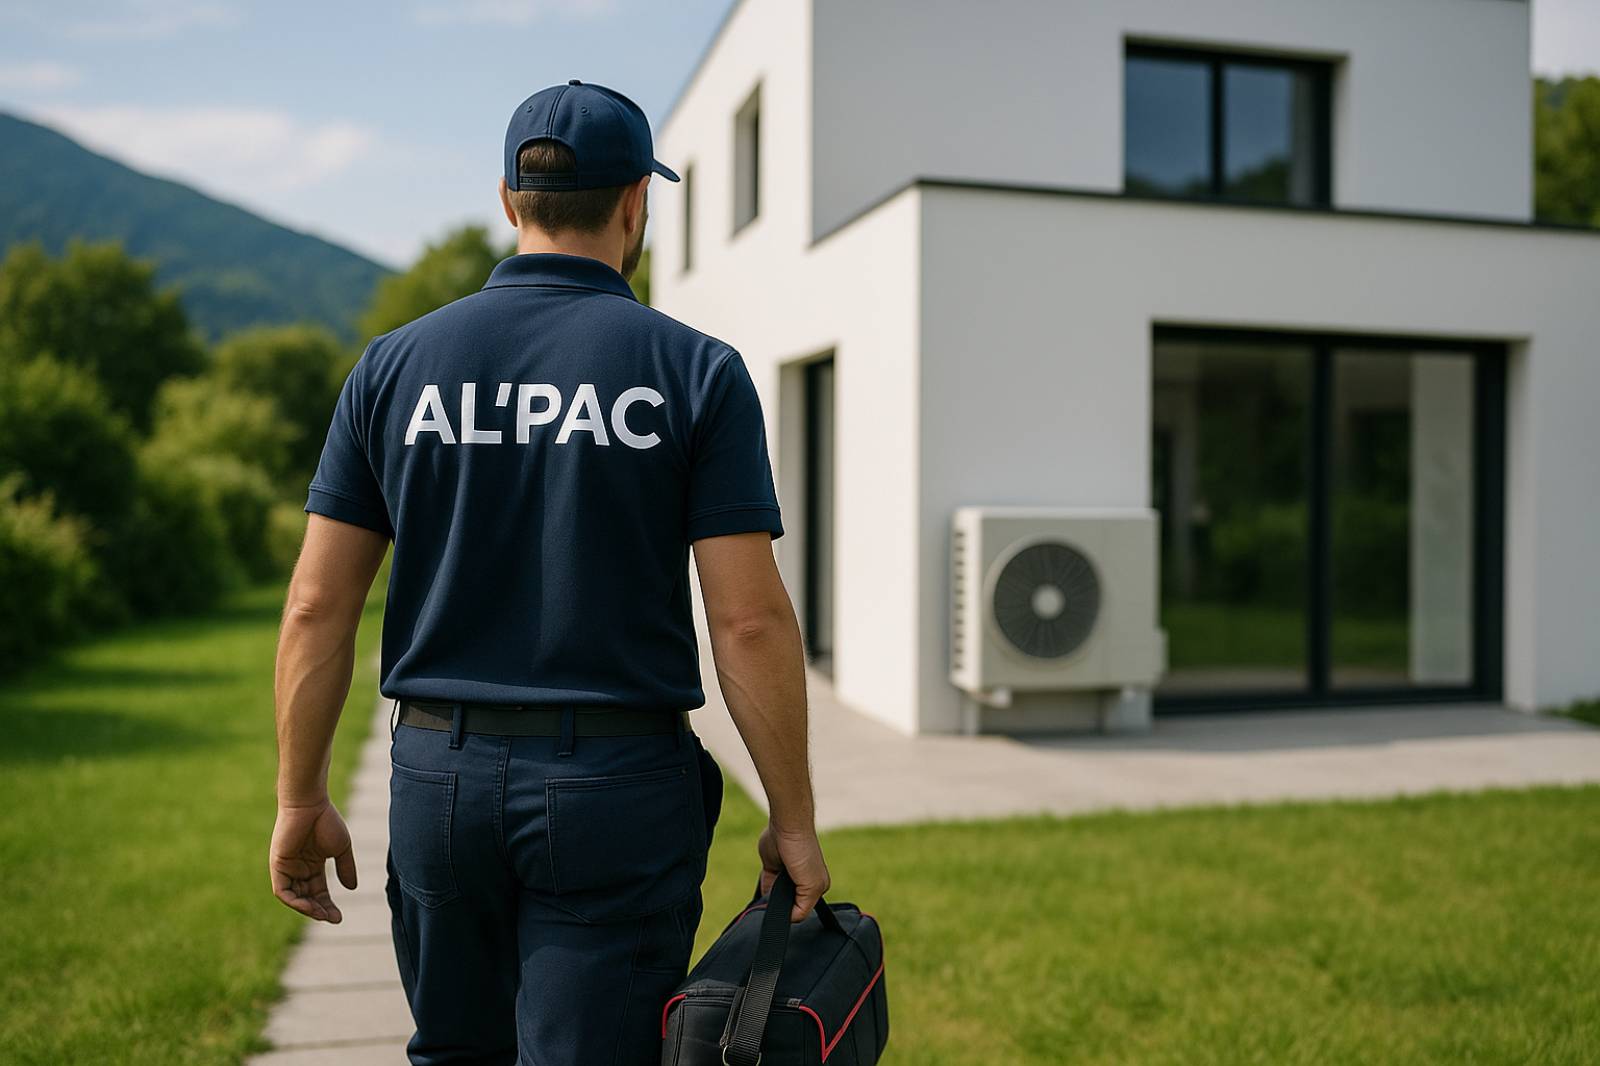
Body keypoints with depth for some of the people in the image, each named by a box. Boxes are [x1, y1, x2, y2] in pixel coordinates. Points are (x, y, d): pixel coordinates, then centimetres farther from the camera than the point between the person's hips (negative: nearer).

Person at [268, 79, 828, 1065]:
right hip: (618, 789, -3)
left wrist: (302, 799, 11)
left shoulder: (395, 365, 1)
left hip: (439, 772, 3)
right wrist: (793, 820, -2)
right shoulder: (697, 370, -7)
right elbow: (750, 621, -11)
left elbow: (317, 605, 1)